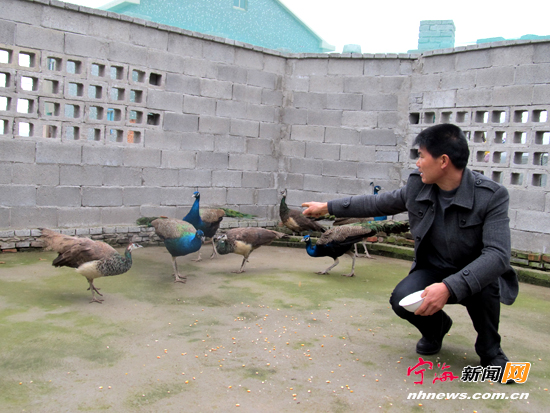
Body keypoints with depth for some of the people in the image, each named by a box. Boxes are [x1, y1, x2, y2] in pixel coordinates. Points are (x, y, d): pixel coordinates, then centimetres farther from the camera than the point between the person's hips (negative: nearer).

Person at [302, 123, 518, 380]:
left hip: (475, 276, -3)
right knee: (402, 300, -27)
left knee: (480, 281, -37)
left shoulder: (492, 196, -23)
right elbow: (377, 204, 6)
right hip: (432, 270, 3)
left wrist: (449, 287, -46)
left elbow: (498, 254, -33)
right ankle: (436, 326, 12)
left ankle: (490, 350, -4)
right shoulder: (417, 185, -9)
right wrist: (328, 207, 9)